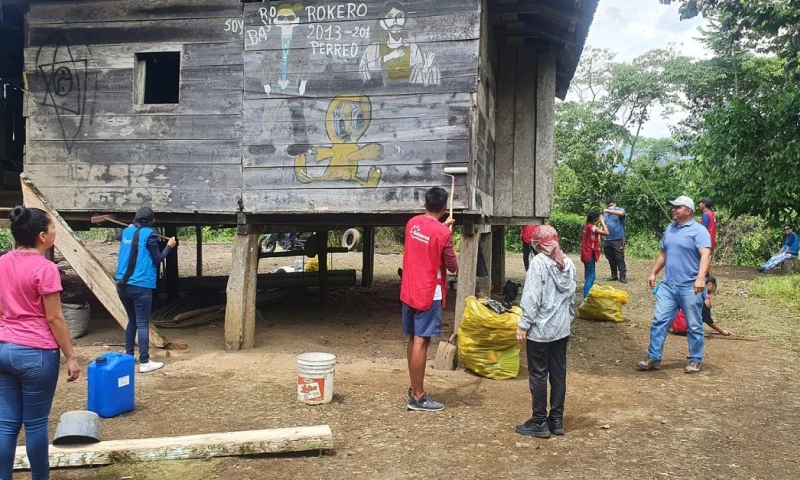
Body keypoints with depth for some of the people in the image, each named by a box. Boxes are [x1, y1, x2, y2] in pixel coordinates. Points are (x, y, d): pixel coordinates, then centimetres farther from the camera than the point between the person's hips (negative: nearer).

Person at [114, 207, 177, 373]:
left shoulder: (126, 232, 10)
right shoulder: (149, 234, -8)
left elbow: (118, 237, 35)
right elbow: (157, 259, -6)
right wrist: (169, 246, 8)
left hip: (122, 284, 7)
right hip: (140, 285, -6)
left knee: (132, 320, 20)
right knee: (142, 323, -4)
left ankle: (128, 356, 23)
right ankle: (144, 362, -5)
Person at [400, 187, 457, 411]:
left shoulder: (412, 223, 5)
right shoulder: (443, 233, -16)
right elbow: (453, 267, -8)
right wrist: (454, 256, 13)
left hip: (409, 291, 7)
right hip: (428, 294, -7)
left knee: (413, 340, 15)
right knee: (421, 343, -5)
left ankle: (414, 389, 25)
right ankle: (418, 397, 0)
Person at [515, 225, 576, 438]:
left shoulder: (539, 262, -14)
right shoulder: (568, 264, 5)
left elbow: (532, 298, -17)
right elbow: (572, 297, 12)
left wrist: (523, 325, -11)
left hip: (540, 330, -6)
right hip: (561, 329, 7)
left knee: (538, 375, 2)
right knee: (559, 375, 11)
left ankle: (539, 422, 8)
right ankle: (557, 420, 19)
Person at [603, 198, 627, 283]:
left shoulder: (620, 210, 0)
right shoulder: (605, 213, 13)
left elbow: (621, 213, -25)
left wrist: (609, 211, -24)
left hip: (618, 239, -5)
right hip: (607, 240, 5)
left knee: (620, 258, -5)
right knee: (611, 259, 10)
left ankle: (623, 276, -4)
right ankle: (614, 275, 19)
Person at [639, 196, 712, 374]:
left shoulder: (698, 230, -8)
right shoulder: (669, 229, 14)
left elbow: (706, 255, -20)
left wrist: (700, 277, -32)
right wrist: (653, 273, 17)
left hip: (689, 287, -6)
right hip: (667, 285, 6)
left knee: (694, 326, 6)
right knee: (659, 321, 2)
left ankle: (694, 360, 18)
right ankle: (654, 358, 7)